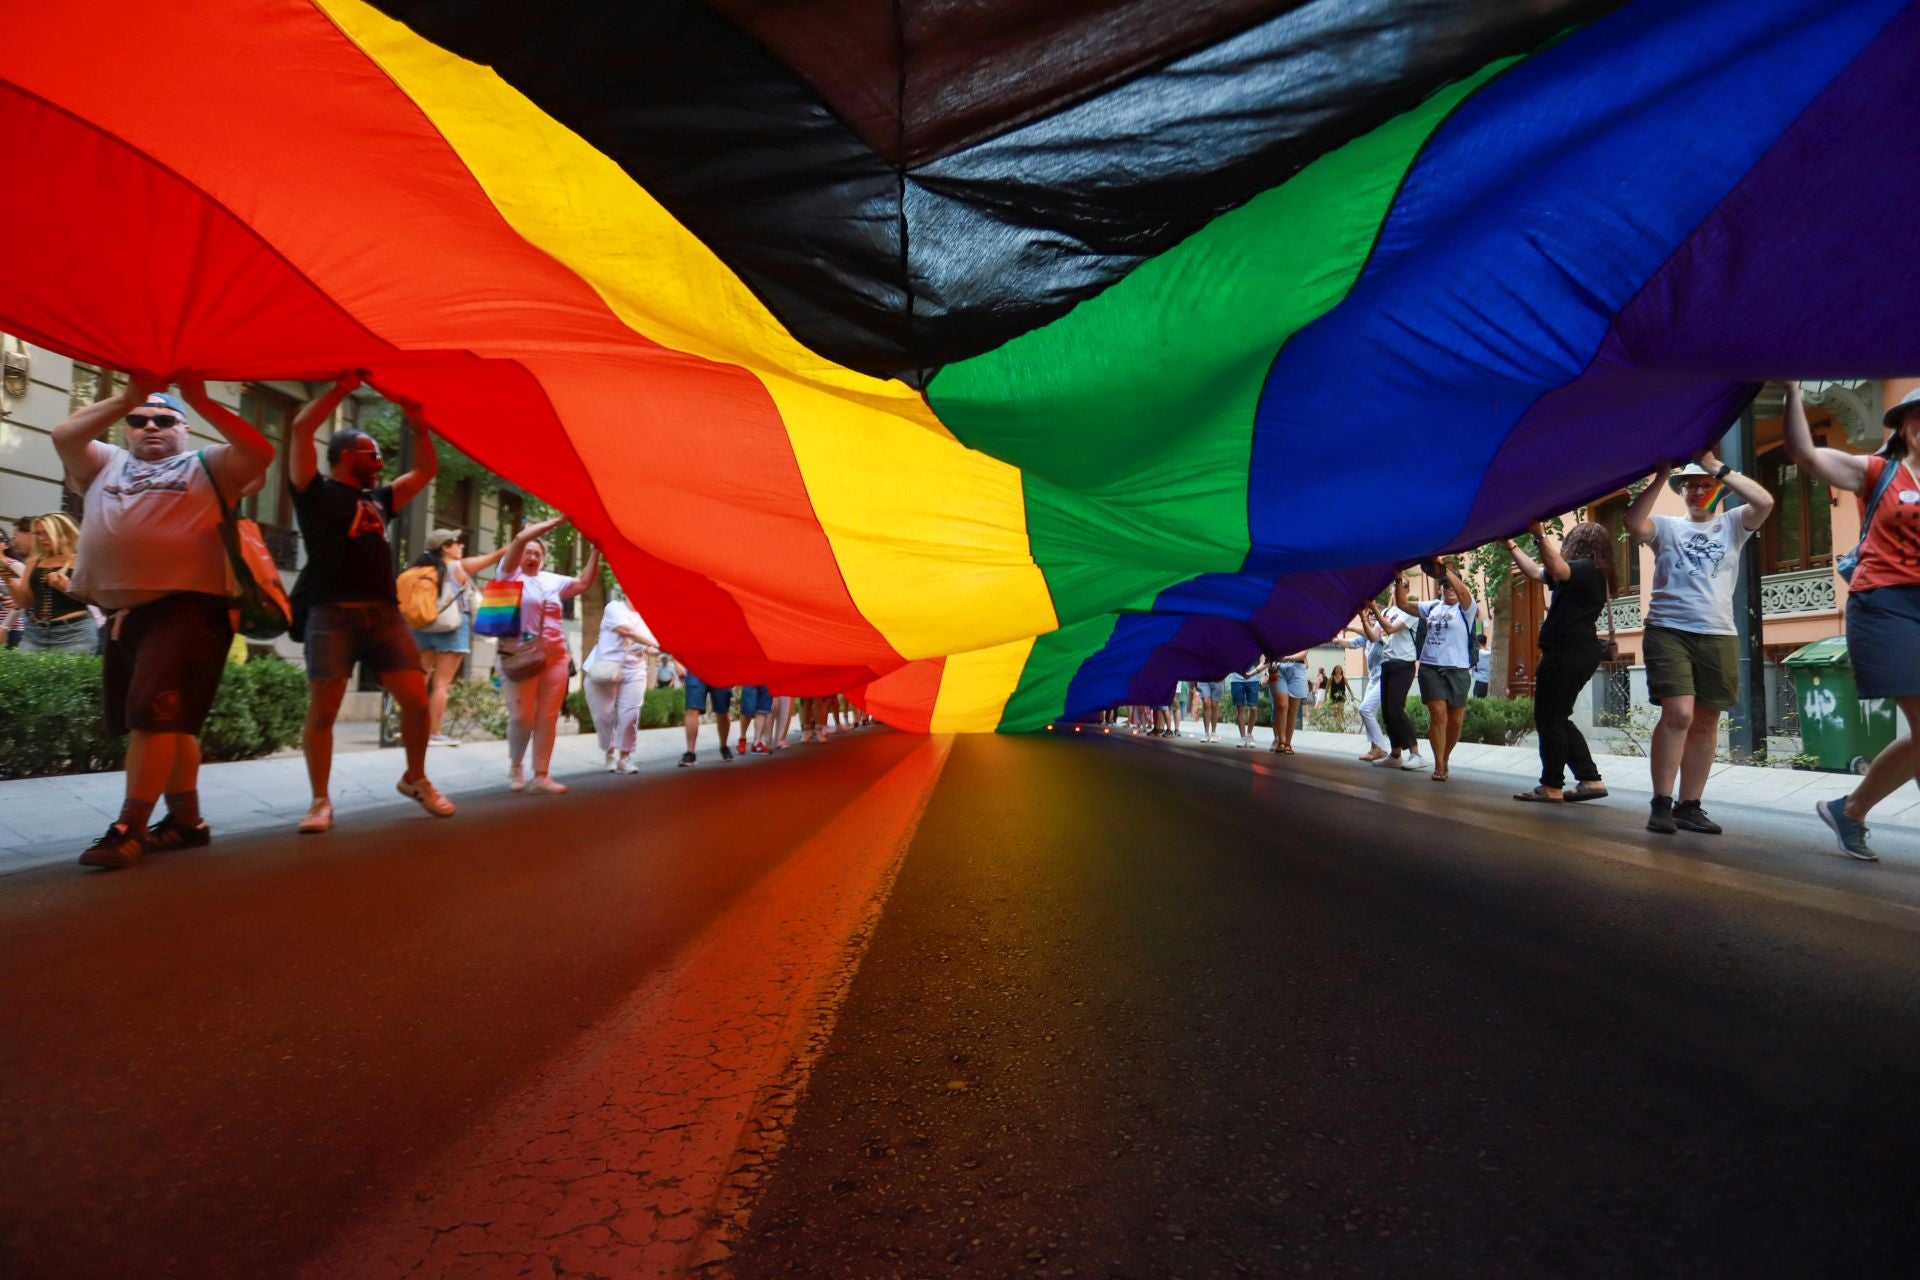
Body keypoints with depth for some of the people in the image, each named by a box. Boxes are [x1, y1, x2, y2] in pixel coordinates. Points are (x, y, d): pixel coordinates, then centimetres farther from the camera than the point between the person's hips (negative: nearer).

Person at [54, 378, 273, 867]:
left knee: (155, 715, -13)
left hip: (185, 607, -6)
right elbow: (64, 437, 3)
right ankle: (186, 819, 20)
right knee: (170, 721, 11)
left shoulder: (207, 466, 9)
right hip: (122, 612, 6)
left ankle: (128, 828, -8)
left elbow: (261, 452, -8)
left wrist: (203, 402, -11)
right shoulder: (106, 464, 22)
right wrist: (127, 398, -3)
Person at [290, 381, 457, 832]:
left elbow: (426, 472, 29)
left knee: (416, 699, -3)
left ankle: (414, 779, 16)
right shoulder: (316, 491, 7)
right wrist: (341, 389, 2)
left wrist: (418, 424, 20)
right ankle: (320, 801, 6)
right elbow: (301, 428, -4)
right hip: (332, 614, -4)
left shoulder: (379, 499, 23)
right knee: (322, 710, -4)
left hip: (384, 613, 5)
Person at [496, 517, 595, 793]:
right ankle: (515, 767, 18)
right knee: (522, 717, -5)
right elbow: (520, 538, -10)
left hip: (555, 657, 4)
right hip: (520, 658, -4)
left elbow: (584, 582, 14)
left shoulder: (552, 581, 15)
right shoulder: (511, 574, 2)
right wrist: (558, 520, -12)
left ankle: (541, 776, 7)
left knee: (548, 718, 2)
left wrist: (595, 550, 6)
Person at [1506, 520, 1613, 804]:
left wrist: (1540, 536, -34)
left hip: (1569, 652, -10)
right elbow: (1536, 572, 29)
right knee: (1557, 719, 13)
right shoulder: (1586, 572, 21)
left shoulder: (1587, 567, -9)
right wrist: (1511, 545, 31)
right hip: (1576, 652, 10)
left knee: (1549, 718, -5)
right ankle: (1590, 780, 12)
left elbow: (1557, 570, -32)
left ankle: (1552, 787, 0)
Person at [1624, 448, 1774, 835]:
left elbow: (1764, 502, -9)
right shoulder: (1668, 527, 9)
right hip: (1668, 631, -3)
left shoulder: (1732, 524, 11)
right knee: (1678, 714, -15)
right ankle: (1662, 804, -9)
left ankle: (1689, 806, 12)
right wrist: (1661, 477, -12)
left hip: (1718, 636, 3)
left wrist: (1716, 466, -10)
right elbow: (1633, 523, -12)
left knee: (1706, 721, 5)